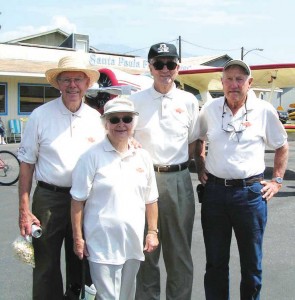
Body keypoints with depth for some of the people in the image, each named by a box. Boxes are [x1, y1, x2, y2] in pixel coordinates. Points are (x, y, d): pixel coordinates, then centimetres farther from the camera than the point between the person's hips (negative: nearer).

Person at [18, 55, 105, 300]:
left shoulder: (95, 118, 4)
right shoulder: (41, 115, -4)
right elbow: (27, 164, -2)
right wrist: (24, 210, -6)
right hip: (49, 198, -2)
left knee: (81, 268, 15)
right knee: (46, 268, 5)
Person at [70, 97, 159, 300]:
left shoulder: (143, 157, 6)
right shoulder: (93, 155, -8)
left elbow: (150, 200, 13)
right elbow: (78, 200, -6)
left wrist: (153, 232, 8)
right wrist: (78, 238, -8)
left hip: (133, 242, 5)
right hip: (102, 243, -5)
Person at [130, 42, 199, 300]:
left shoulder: (189, 101, 5)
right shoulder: (136, 101, 3)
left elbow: (193, 143, 11)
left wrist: (177, 167, 0)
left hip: (178, 180, 1)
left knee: (179, 247, 10)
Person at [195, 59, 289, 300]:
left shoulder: (264, 110, -3)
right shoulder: (210, 108, 3)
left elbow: (282, 146, 10)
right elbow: (199, 139, 20)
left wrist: (277, 181, 5)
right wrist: (201, 169, 11)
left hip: (251, 192, -2)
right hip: (214, 190, 2)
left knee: (251, 261, 11)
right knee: (215, 261, 12)